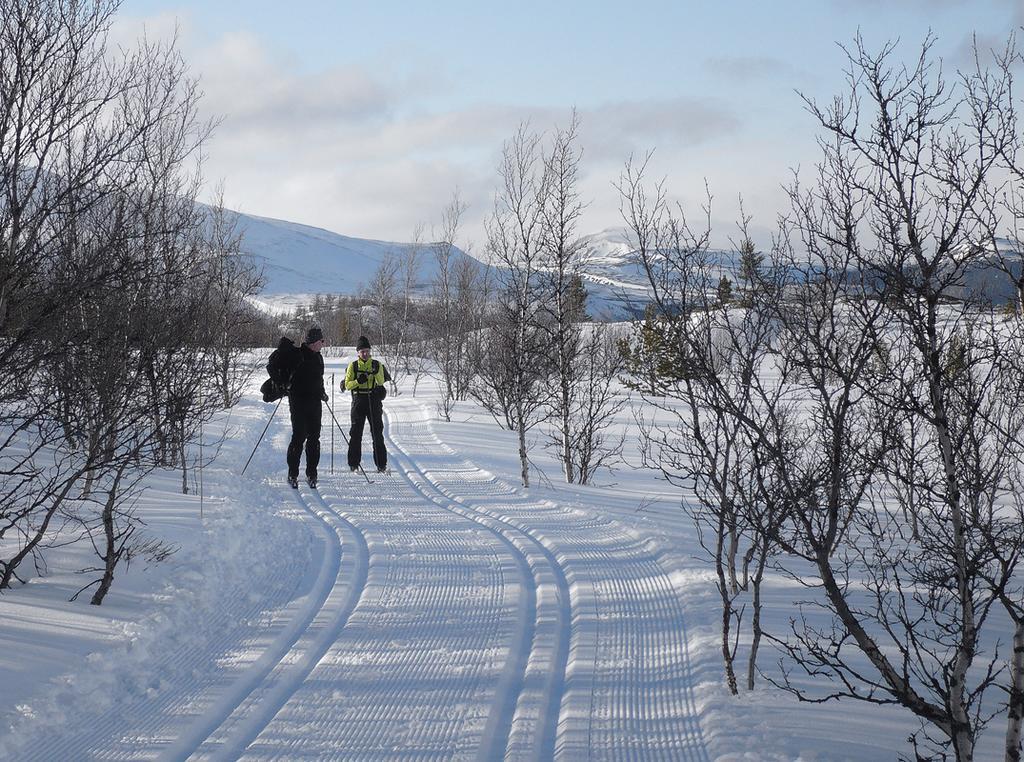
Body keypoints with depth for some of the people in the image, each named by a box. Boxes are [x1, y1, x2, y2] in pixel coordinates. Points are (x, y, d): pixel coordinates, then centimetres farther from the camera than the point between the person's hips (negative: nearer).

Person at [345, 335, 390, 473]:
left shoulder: (377, 365, 7)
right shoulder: (353, 366, 7)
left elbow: (381, 382, -4)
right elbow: (347, 385, 3)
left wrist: (376, 372, -22)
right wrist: (358, 381, -15)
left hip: (374, 401, 0)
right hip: (358, 401, 0)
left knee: (377, 432, -1)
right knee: (356, 433, 1)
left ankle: (381, 464, 2)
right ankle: (354, 463, 7)